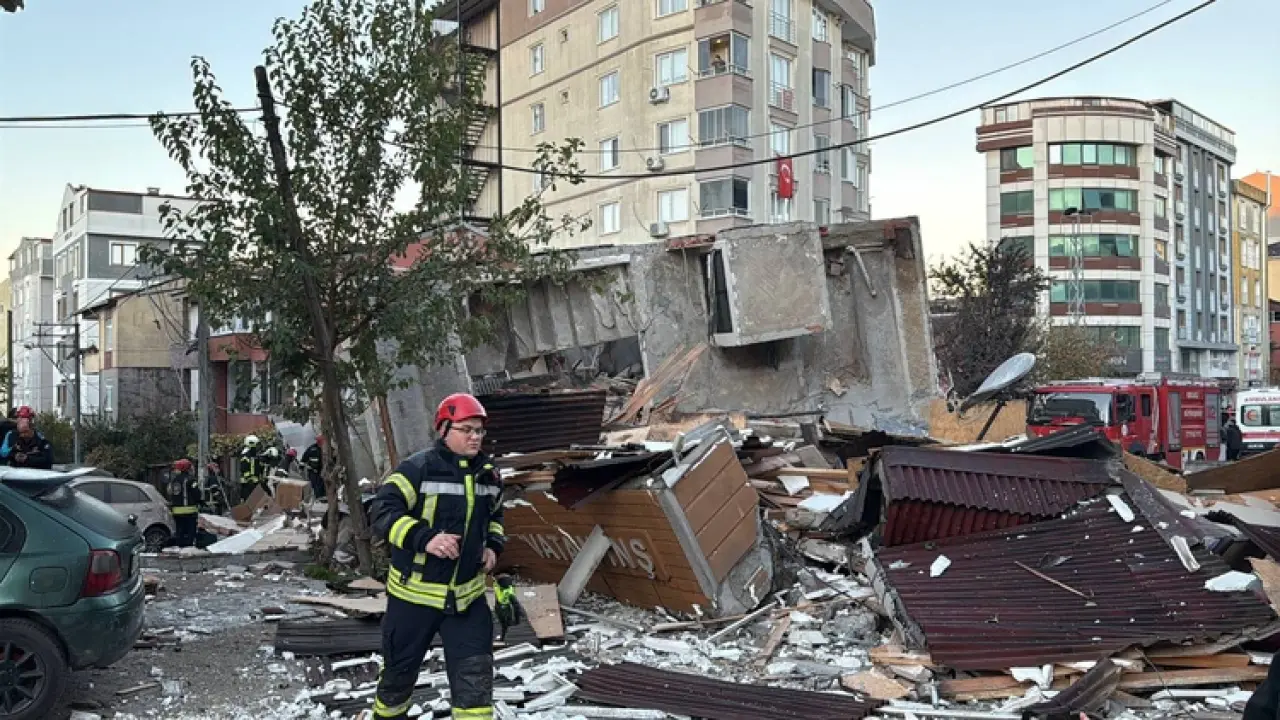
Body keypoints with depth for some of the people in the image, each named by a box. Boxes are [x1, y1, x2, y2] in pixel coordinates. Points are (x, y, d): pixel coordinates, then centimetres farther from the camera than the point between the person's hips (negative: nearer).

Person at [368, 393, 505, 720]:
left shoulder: (488, 473, 4)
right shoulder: (418, 468, -16)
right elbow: (383, 513, -22)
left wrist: (493, 545, 4)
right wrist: (424, 538, -34)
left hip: (467, 595, 4)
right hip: (414, 592, -4)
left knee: (475, 677, -2)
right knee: (400, 670, 15)